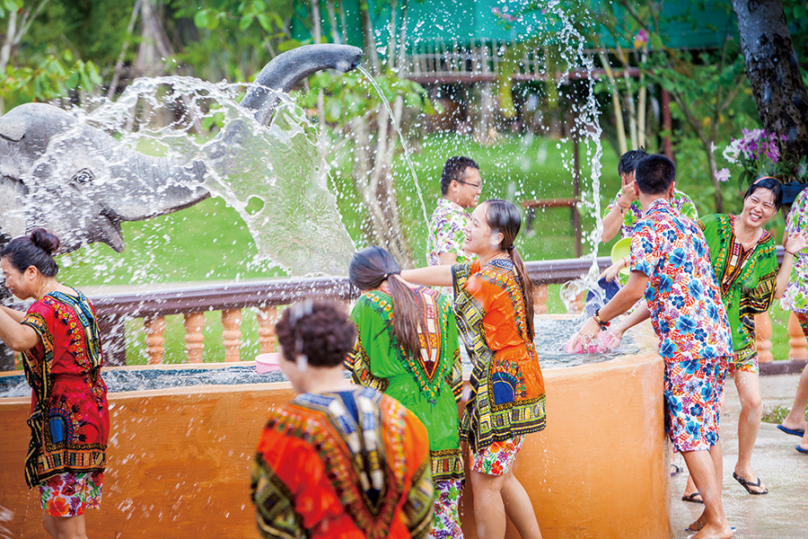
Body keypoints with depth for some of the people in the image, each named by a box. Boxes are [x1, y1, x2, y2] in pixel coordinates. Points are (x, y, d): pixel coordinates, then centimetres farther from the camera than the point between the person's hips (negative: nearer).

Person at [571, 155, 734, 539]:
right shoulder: (687, 225, 18)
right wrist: (621, 327, 22)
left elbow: (637, 289, -15)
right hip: (715, 336, 9)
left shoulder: (648, 227, -9)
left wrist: (598, 319, 0)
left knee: (690, 433, -5)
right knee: (707, 429, 13)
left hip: (685, 343, -9)